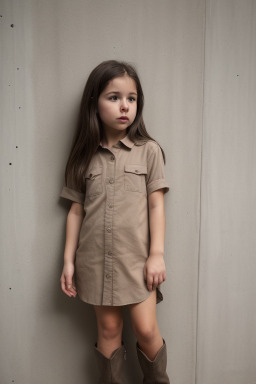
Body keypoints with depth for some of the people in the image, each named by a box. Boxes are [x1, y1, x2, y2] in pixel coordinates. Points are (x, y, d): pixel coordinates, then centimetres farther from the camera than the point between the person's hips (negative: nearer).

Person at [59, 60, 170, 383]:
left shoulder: (148, 150, -2)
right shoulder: (85, 157, 3)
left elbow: (156, 205, -2)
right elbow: (76, 211, 5)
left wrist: (157, 254, -7)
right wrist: (68, 260, 3)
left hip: (136, 257, -1)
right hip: (96, 259, 2)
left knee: (146, 330, 3)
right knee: (108, 328, 13)